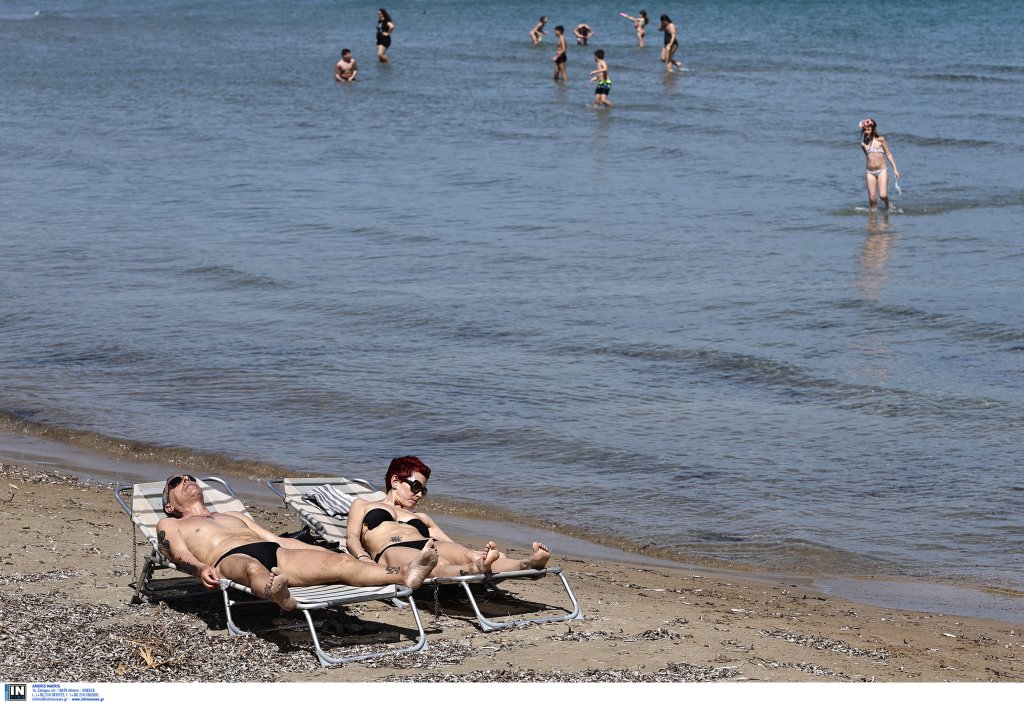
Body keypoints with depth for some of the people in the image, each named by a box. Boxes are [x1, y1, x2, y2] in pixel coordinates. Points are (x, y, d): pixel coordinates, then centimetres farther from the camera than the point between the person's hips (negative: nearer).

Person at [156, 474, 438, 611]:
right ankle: (277, 594, -81)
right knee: (254, 568, -45)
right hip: (231, 558, -5)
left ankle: (404, 574, -49)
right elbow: (181, 554, 8)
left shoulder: (233, 516, 43)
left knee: (341, 561, -24)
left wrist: (324, 552, 21)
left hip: (276, 554, 5)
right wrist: (202, 569, -18)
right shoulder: (169, 525, 29)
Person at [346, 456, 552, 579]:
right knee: (439, 565, -40)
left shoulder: (421, 518, 39)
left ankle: (529, 563, -59)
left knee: (471, 555, -31)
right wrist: (362, 557, -12)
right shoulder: (362, 505, 32)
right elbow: (351, 537, 13)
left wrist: (478, 554, 3)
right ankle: (475, 569, -73)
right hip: (391, 550, -4)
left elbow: (452, 547, 24)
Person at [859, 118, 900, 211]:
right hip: (870, 172, 2)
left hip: (882, 170, -2)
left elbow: (888, 154, 5)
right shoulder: (863, 144, 7)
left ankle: (888, 205, 16)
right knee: (872, 198, -5)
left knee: (883, 195, -14)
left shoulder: (880, 140, 1)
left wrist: (895, 169, 2)